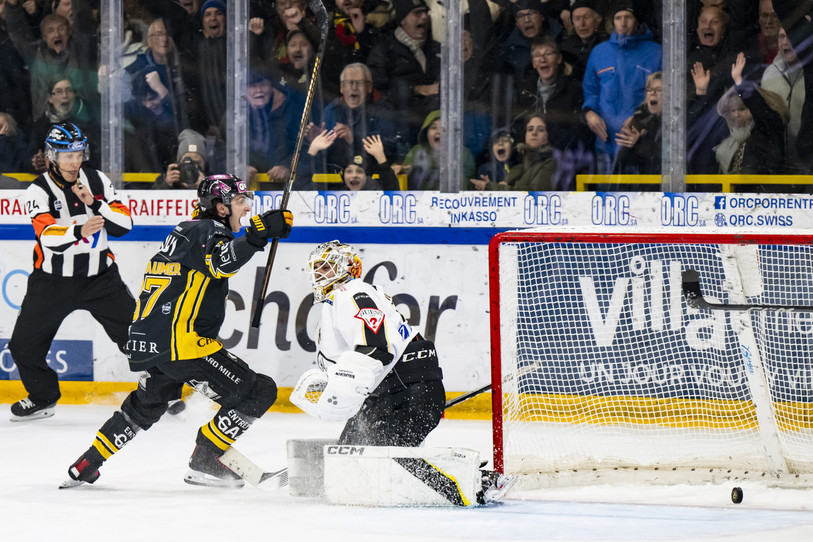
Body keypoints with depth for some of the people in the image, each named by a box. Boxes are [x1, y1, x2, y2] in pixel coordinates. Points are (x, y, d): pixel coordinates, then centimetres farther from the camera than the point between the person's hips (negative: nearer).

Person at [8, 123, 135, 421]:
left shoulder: (97, 181, 0)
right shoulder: (39, 190, -11)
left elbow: (124, 224, -5)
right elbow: (47, 236, -25)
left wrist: (95, 204, -20)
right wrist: (79, 231, -44)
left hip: (100, 275, 1)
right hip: (53, 280, -1)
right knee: (25, 343, -2)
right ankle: (42, 397, 20)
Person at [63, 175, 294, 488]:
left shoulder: (187, 230, 22)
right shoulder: (207, 231, -9)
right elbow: (222, 261, -29)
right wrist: (257, 235, -36)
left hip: (145, 344, 10)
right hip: (180, 342, -10)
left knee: (145, 406, 34)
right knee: (258, 392, -8)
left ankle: (85, 465, 34)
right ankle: (203, 464, -5)